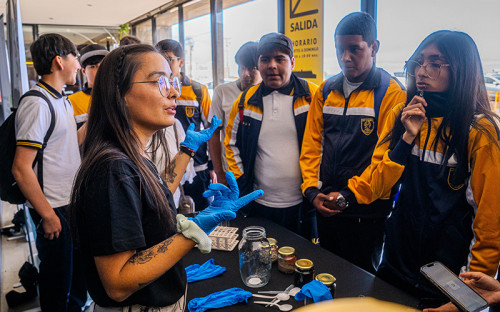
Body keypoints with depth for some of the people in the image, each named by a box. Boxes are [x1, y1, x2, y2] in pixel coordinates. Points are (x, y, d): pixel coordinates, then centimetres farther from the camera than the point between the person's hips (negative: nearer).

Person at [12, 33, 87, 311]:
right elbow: (21, 168, -20)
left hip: (73, 203, 9)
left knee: (79, 270, 23)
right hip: (54, 209, -9)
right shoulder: (37, 104, -18)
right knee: (58, 281, 9)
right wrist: (48, 215, -17)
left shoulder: (63, 101, 10)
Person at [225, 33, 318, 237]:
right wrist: (240, 180, 9)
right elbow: (231, 143, 15)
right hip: (259, 204, 2)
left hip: (300, 204, -2)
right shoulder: (245, 101, 4)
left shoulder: (312, 96, -4)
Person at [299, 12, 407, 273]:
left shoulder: (391, 92, -11)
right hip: (325, 207, 5)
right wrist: (312, 190, -4)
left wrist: (349, 195, -19)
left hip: (366, 212, -5)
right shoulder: (326, 91, 6)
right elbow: (312, 144, 6)